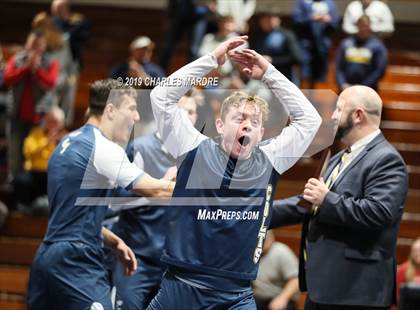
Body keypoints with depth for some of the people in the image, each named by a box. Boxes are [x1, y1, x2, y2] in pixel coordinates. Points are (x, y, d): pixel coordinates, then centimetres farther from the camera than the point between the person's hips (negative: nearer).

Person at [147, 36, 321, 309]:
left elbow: (309, 119, 6)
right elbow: (161, 97, -5)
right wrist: (213, 60, -5)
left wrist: (269, 74, 4)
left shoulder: (268, 162, 6)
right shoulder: (196, 152, 1)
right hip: (179, 288, -1)